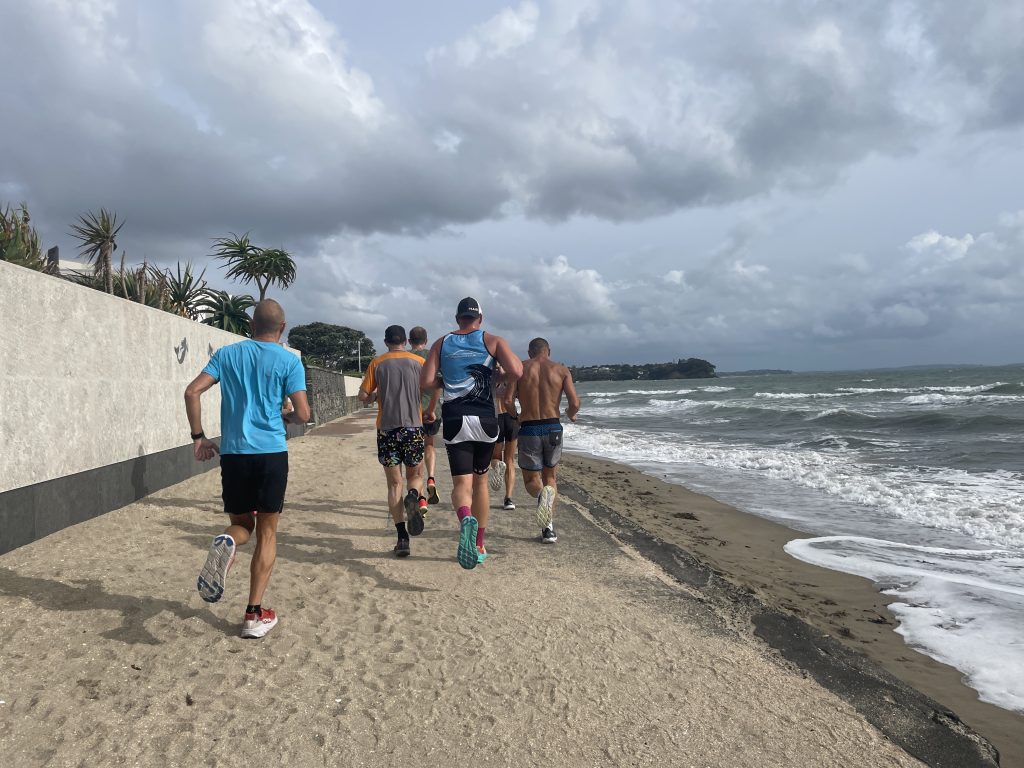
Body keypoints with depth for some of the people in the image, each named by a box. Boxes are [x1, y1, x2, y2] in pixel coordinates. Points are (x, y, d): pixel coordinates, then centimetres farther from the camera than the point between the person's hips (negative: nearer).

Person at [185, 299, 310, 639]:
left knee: (242, 524, 19)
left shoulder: (226, 354, 9)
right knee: (266, 532, 7)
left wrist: (198, 437, 7)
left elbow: (192, 392, 0)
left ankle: (224, 544, -19)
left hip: (233, 454, 3)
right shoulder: (289, 361, 0)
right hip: (272, 453, -2)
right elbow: (303, 415, -6)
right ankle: (255, 615, 6)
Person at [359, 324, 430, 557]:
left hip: (387, 428, 0)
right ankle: (413, 497, -20)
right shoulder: (419, 362, 5)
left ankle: (402, 537, -4)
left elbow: (363, 395, 4)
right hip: (413, 426, 0)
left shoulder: (377, 363, 5)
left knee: (394, 483, 6)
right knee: (415, 475, 16)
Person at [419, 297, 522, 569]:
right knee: (480, 481, 16)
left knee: (461, 483, -3)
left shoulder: (442, 343, 9)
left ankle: (466, 519, -37)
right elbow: (516, 372, -9)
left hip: (454, 421, 0)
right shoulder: (493, 340, 4)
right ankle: (479, 545, 24)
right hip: (484, 420, 0)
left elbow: (426, 381, 0)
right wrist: (517, 360, 13)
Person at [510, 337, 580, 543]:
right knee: (550, 477, 20)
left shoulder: (520, 368, 4)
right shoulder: (561, 370, 4)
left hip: (528, 430, -1)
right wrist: (571, 415, 17)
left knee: (532, 481, 12)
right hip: (553, 428, 1)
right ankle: (548, 529, 12)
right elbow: (575, 403, -6)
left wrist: (516, 419, 15)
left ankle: (542, 493, -25)